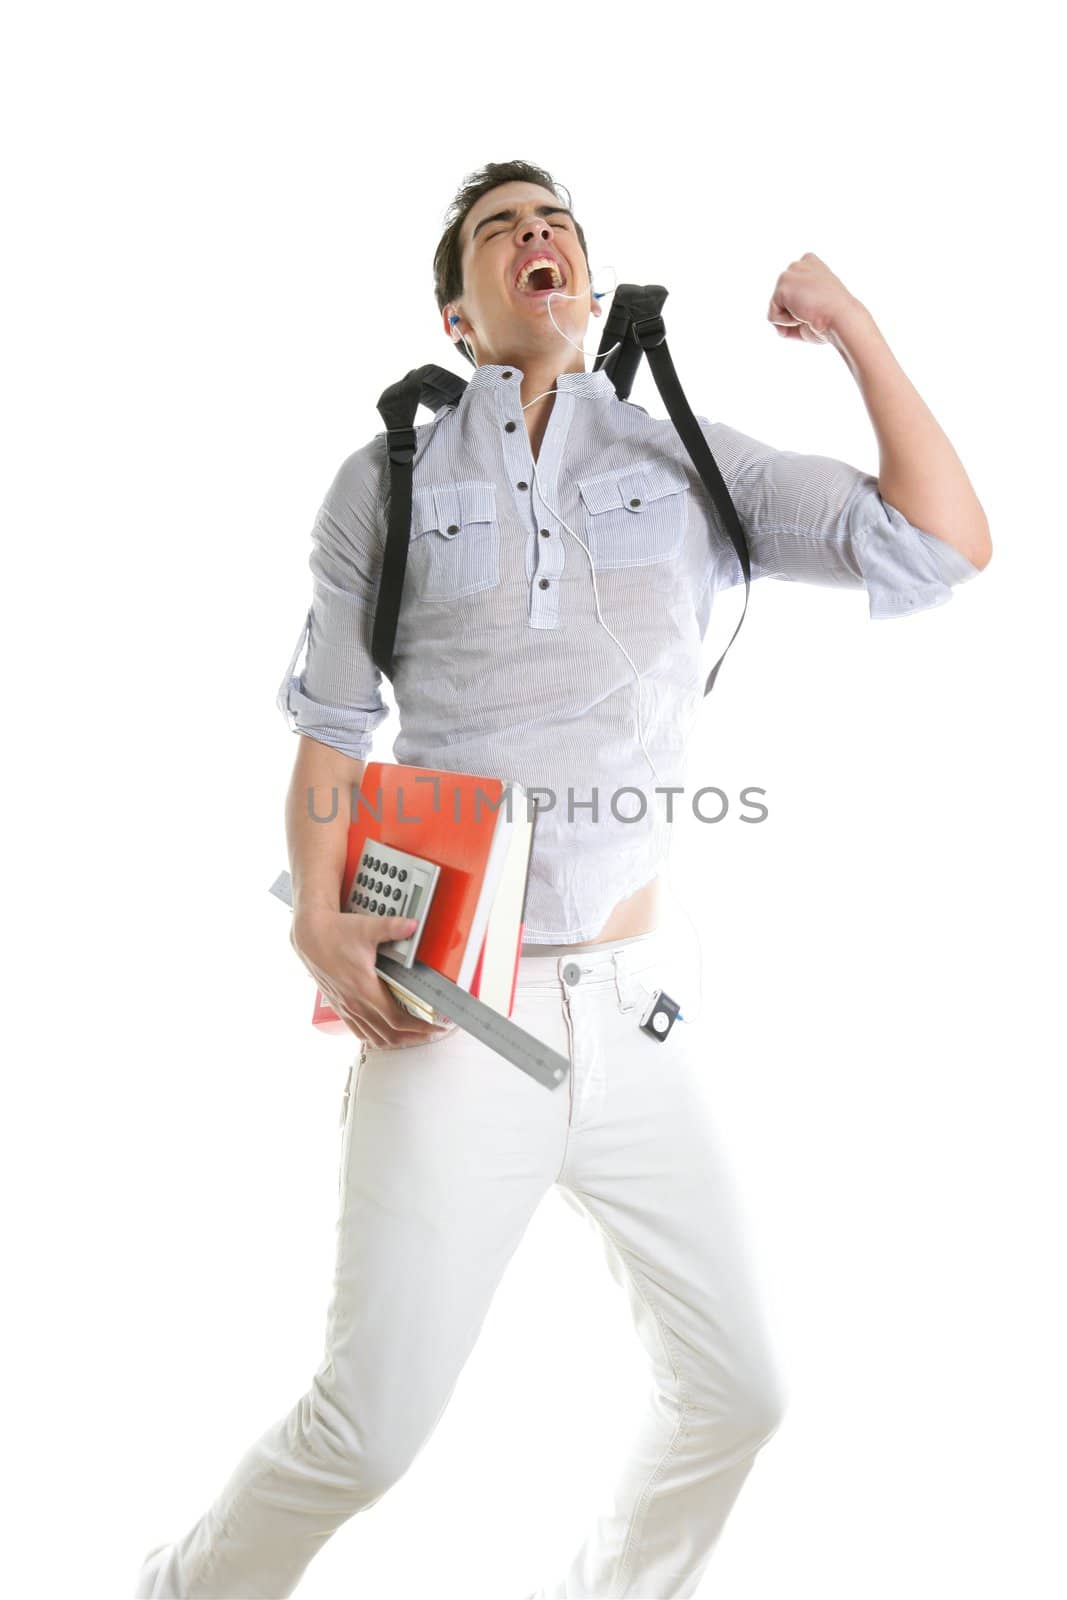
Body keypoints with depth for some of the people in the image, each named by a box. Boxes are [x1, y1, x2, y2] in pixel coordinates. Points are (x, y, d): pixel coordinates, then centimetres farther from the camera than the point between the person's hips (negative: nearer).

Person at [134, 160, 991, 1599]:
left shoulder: (689, 463, 7)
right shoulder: (389, 482, 4)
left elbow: (944, 547, 1)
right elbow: (332, 737, 4)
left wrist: (855, 332, -2)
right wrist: (318, 916, -11)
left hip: (635, 999, 3)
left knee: (735, 1396, 13)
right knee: (369, 1427, 0)